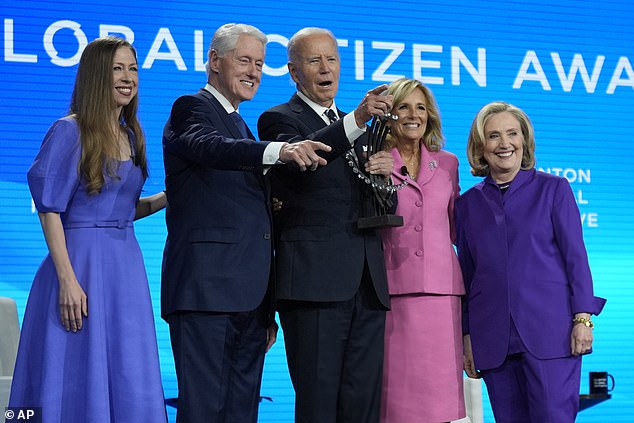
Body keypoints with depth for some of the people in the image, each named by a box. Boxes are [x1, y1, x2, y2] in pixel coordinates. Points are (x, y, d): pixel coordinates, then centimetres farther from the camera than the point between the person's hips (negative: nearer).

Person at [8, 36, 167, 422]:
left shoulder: (131, 136, 13)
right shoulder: (69, 132, -7)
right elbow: (49, 211, -11)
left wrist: (167, 198, 4)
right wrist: (67, 280, -18)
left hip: (126, 266, 7)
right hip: (82, 263, -7)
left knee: (129, 386, 8)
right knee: (77, 380, -2)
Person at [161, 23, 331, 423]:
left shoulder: (241, 127, 24)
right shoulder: (191, 109, -1)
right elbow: (211, 148, -26)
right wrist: (280, 150, -44)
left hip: (248, 298, 9)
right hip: (206, 292, -8)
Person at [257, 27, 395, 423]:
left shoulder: (353, 125, 24)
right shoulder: (279, 119, 3)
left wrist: (383, 171, 3)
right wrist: (357, 120, -33)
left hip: (367, 283, 6)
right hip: (316, 281, -6)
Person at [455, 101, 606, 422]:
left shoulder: (553, 188, 5)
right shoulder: (468, 203, 12)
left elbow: (576, 257, 2)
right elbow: (466, 273, 14)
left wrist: (583, 318, -7)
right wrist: (467, 336, 10)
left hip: (550, 332, -3)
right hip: (493, 340, 3)